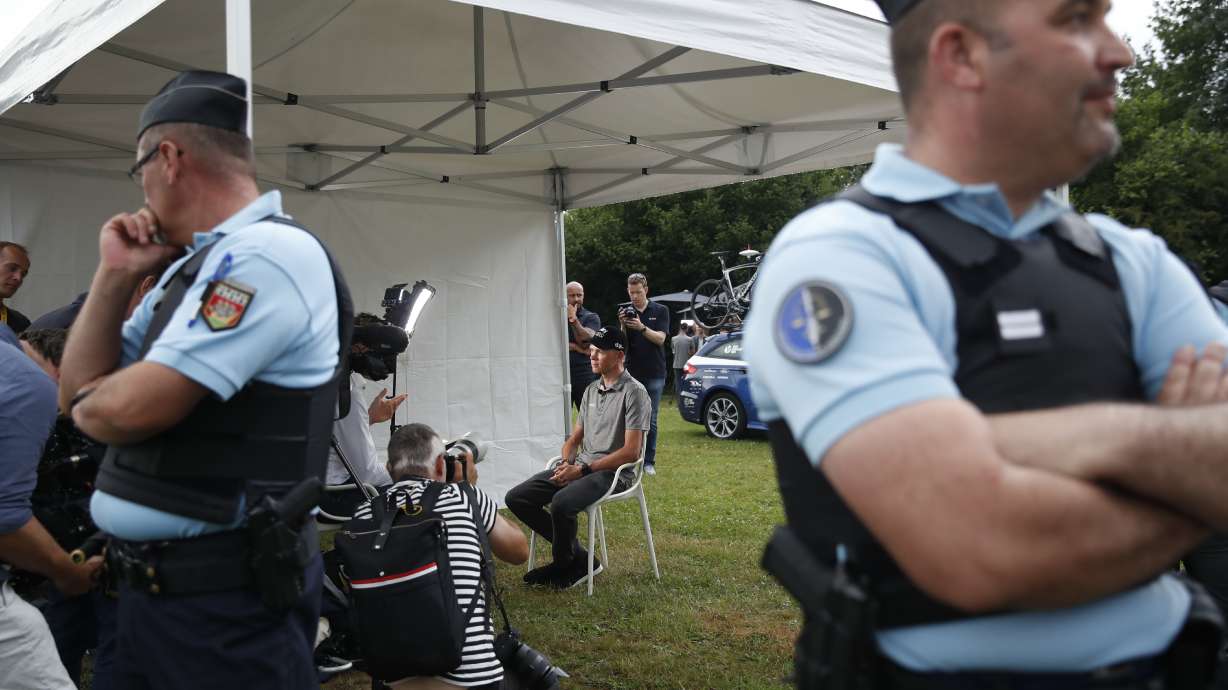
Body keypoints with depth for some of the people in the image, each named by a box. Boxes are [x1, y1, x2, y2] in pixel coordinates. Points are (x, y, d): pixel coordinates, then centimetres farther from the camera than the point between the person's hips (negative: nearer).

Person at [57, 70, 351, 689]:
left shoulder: (269, 253, -17)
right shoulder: (192, 267, 14)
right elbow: (81, 389, 13)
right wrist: (115, 275, 4)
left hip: (221, 599, -9)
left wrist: (88, 403, 0)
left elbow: (132, 410, -22)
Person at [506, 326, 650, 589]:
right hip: (580, 467, 8)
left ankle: (565, 563, -4)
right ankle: (577, 558, -1)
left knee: (561, 503, -35)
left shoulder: (634, 392, -9)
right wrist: (567, 463, -2)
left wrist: (583, 469, -16)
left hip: (614, 472, -8)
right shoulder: (591, 390, 16)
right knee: (516, 498, -6)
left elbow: (630, 452, -15)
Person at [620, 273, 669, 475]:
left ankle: (649, 462, 5)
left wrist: (642, 328, -24)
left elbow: (660, 339, -8)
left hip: (654, 374, -2)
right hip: (631, 373, 2)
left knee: (650, 420, 1)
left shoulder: (660, 311, 3)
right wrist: (623, 326, -17)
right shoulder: (626, 312, 8)